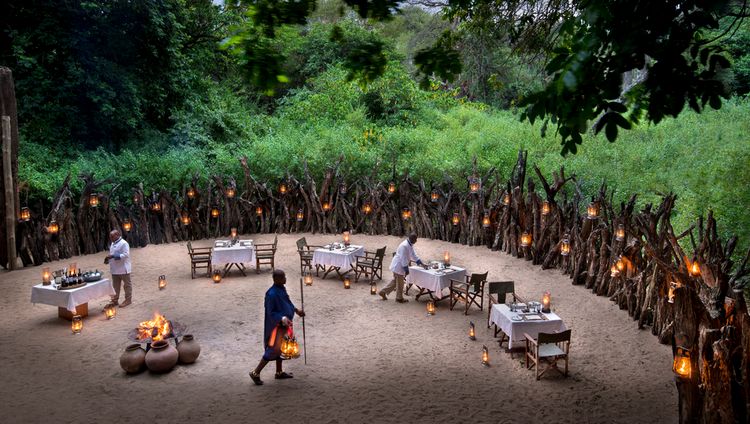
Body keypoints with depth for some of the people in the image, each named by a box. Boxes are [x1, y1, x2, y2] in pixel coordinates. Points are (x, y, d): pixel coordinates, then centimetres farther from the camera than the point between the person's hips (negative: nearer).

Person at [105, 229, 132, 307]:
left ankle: (128, 299, 13)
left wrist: (113, 256, -27)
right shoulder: (113, 244, 13)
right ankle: (115, 300, 24)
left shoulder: (124, 243, -16)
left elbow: (126, 255, -24)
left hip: (123, 268, -9)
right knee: (116, 285, 16)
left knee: (127, 284, 4)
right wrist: (108, 259, 2)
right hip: (115, 269, 9)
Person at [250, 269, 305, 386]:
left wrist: (296, 310, 19)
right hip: (276, 325, -9)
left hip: (283, 324, 9)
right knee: (273, 350, -2)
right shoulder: (272, 294, -27)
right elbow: (270, 313, -24)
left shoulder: (281, 288, 0)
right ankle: (255, 373, 11)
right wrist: (282, 318, -38)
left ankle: (279, 372, 35)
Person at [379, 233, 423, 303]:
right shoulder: (404, 246, -27)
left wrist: (419, 261, 14)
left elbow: (413, 254, 18)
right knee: (400, 283, 5)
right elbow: (403, 259, -26)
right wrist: (406, 269, -21)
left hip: (398, 266, 10)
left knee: (395, 281, 19)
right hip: (398, 266, -10)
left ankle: (383, 292, 25)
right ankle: (399, 298, 20)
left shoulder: (410, 245, 6)